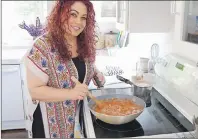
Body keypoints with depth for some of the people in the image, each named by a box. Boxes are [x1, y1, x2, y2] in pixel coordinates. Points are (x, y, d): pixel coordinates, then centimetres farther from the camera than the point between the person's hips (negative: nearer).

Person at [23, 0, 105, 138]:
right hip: (52, 121, -5)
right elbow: (35, 90, -22)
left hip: (79, 113, 6)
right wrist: (71, 93, -33)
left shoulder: (85, 43, -4)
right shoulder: (43, 47, -22)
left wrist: (96, 74, -6)